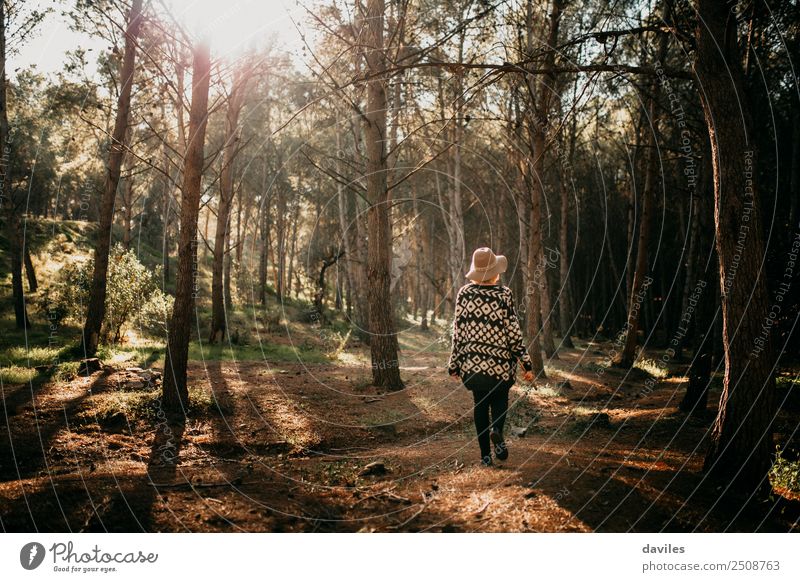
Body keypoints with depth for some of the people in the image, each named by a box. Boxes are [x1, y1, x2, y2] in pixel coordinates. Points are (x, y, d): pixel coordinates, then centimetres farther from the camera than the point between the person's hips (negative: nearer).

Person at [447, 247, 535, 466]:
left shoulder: (464, 293, -2)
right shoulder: (504, 294, -9)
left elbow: (458, 331, -1)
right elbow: (513, 332, -8)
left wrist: (454, 364, 7)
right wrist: (526, 363, -1)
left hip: (472, 362, 2)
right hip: (499, 361, -2)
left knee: (480, 403, 14)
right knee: (500, 398, 19)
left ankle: (485, 455, 11)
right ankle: (496, 430, -11)